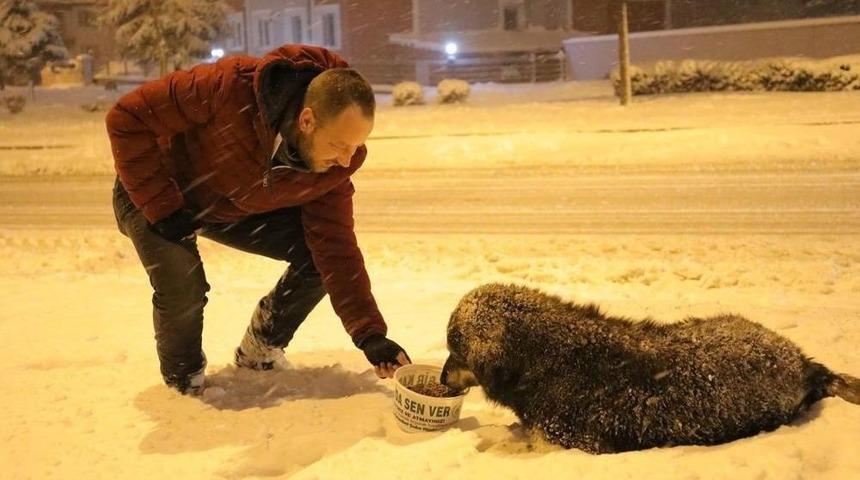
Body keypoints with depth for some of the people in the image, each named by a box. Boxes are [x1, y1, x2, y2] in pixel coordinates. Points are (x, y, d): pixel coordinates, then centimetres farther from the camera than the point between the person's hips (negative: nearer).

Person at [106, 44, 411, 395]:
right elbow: (128, 118, -29)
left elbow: (336, 247, -17)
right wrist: (163, 207, -32)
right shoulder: (230, 88, -39)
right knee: (183, 289, -28)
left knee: (319, 255, -10)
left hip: (237, 210, 5)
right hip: (154, 195, -4)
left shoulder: (333, 166, -23)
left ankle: (260, 353, 15)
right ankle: (184, 381, 7)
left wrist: (370, 334, -24)